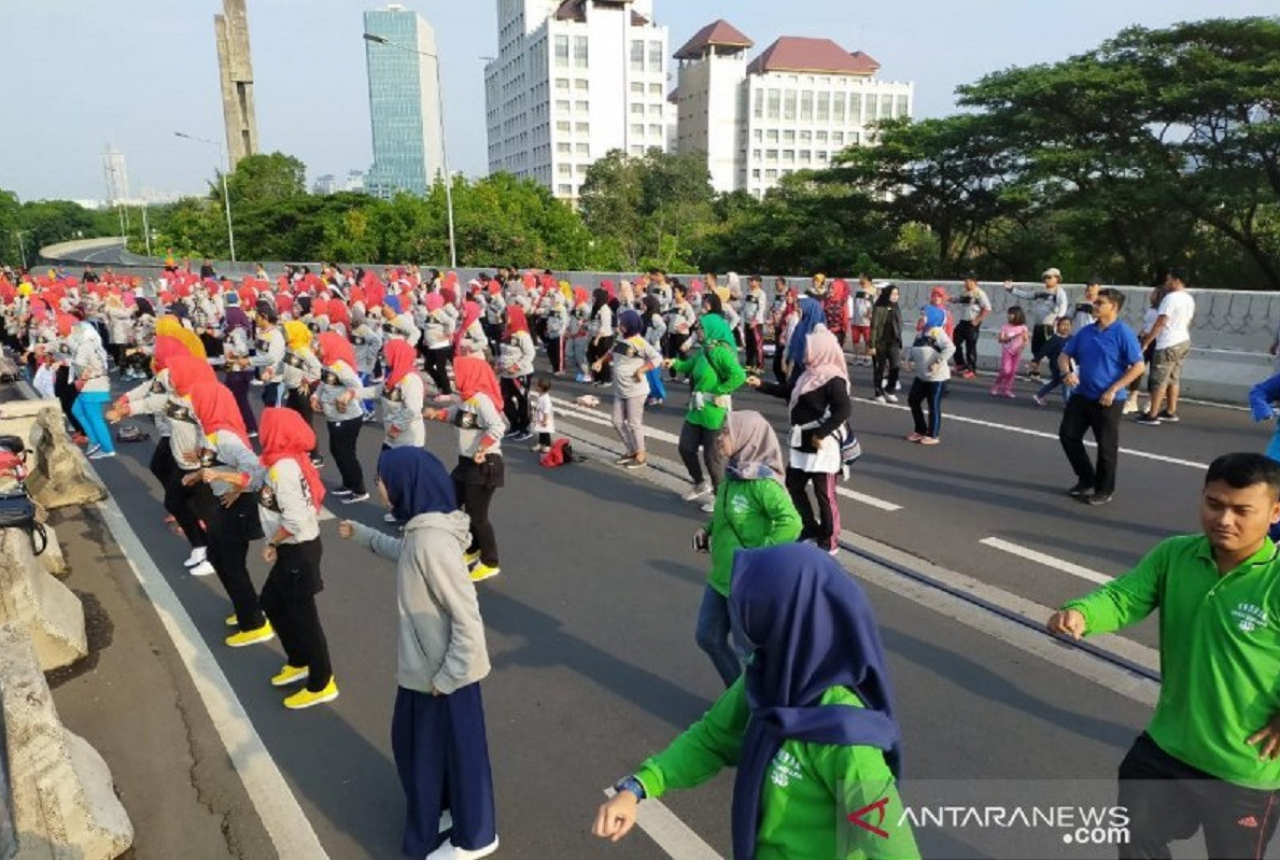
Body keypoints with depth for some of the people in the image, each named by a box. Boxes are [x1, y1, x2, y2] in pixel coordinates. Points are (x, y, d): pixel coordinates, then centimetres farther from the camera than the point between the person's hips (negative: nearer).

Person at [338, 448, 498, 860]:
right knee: (414, 741, 27)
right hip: (423, 666, 9)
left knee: (454, 750, 11)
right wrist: (362, 534, 28)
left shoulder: (433, 543, -31)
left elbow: (468, 619, -29)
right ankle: (439, 807, 50)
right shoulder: (421, 530, -2)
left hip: (444, 673, -9)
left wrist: (448, 677, -21)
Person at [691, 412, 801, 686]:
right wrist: (708, 530, 3)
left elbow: (791, 523, -32)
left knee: (747, 650, 9)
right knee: (708, 637, 19)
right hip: (721, 576, 9)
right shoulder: (732, 475, 2)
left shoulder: (762, 482, -23)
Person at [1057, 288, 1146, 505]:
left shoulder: (1123, 334, -13)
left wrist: (1113, 390, -20)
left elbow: (1139, 366, -16)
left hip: (1108, 400, -6)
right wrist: (1067, 372, -9)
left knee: (1106, 446, 3)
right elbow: (1065, 355, 13)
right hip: (1081, 395, 7)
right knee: (1067, 434, 9)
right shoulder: (1085, 332, 5)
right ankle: (1087, 479, 27)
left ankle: (1104, 491, 21)